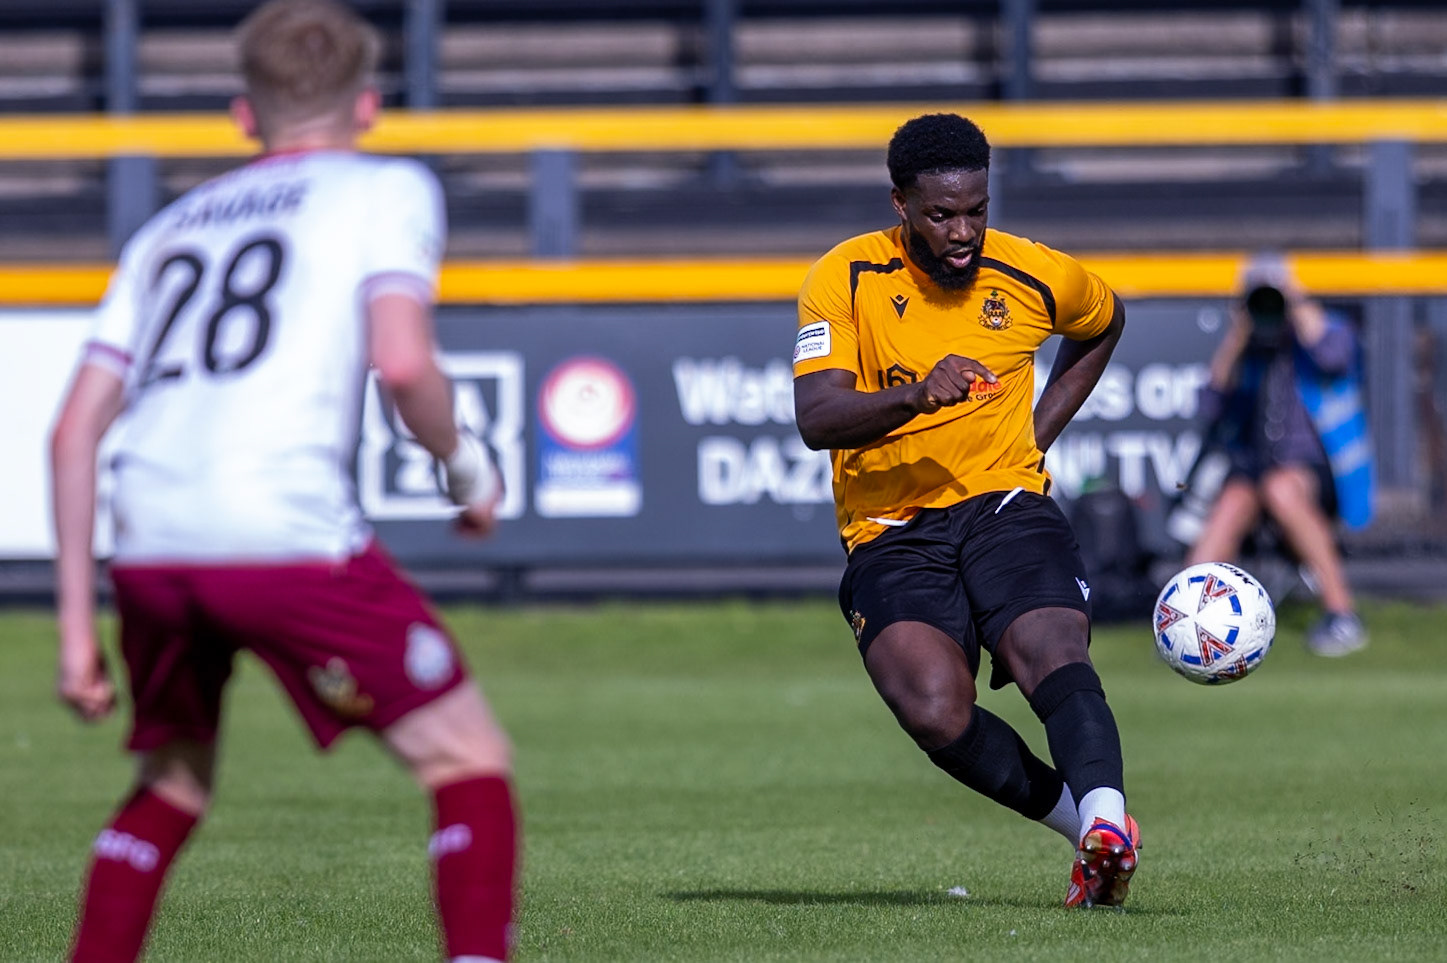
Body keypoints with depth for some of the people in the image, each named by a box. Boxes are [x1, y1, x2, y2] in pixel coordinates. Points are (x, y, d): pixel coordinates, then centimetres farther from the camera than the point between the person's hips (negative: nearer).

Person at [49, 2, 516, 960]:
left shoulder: (170, 227, 26)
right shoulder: (386, 189, 12)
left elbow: (76, 428, 19)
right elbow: (402, 361, -7)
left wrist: (77, 623, 20)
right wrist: (466, 463, 11)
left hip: (150, 548, 5)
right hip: (291, 534, -5)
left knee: (171, 787, 26)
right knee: (471, 763, 5)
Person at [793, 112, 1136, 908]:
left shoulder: (1034, 276, 3)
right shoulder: (844, 280, -5)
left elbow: (1103, 323, 27)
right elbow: (816, 418, -15)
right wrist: (915, 398, -33)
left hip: (1005, 505, 1)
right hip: (890, 534, -1)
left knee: (1051, 656, -31)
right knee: (935, 713, -27)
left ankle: (1106, 820, -48)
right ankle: (1081, 818, -8)